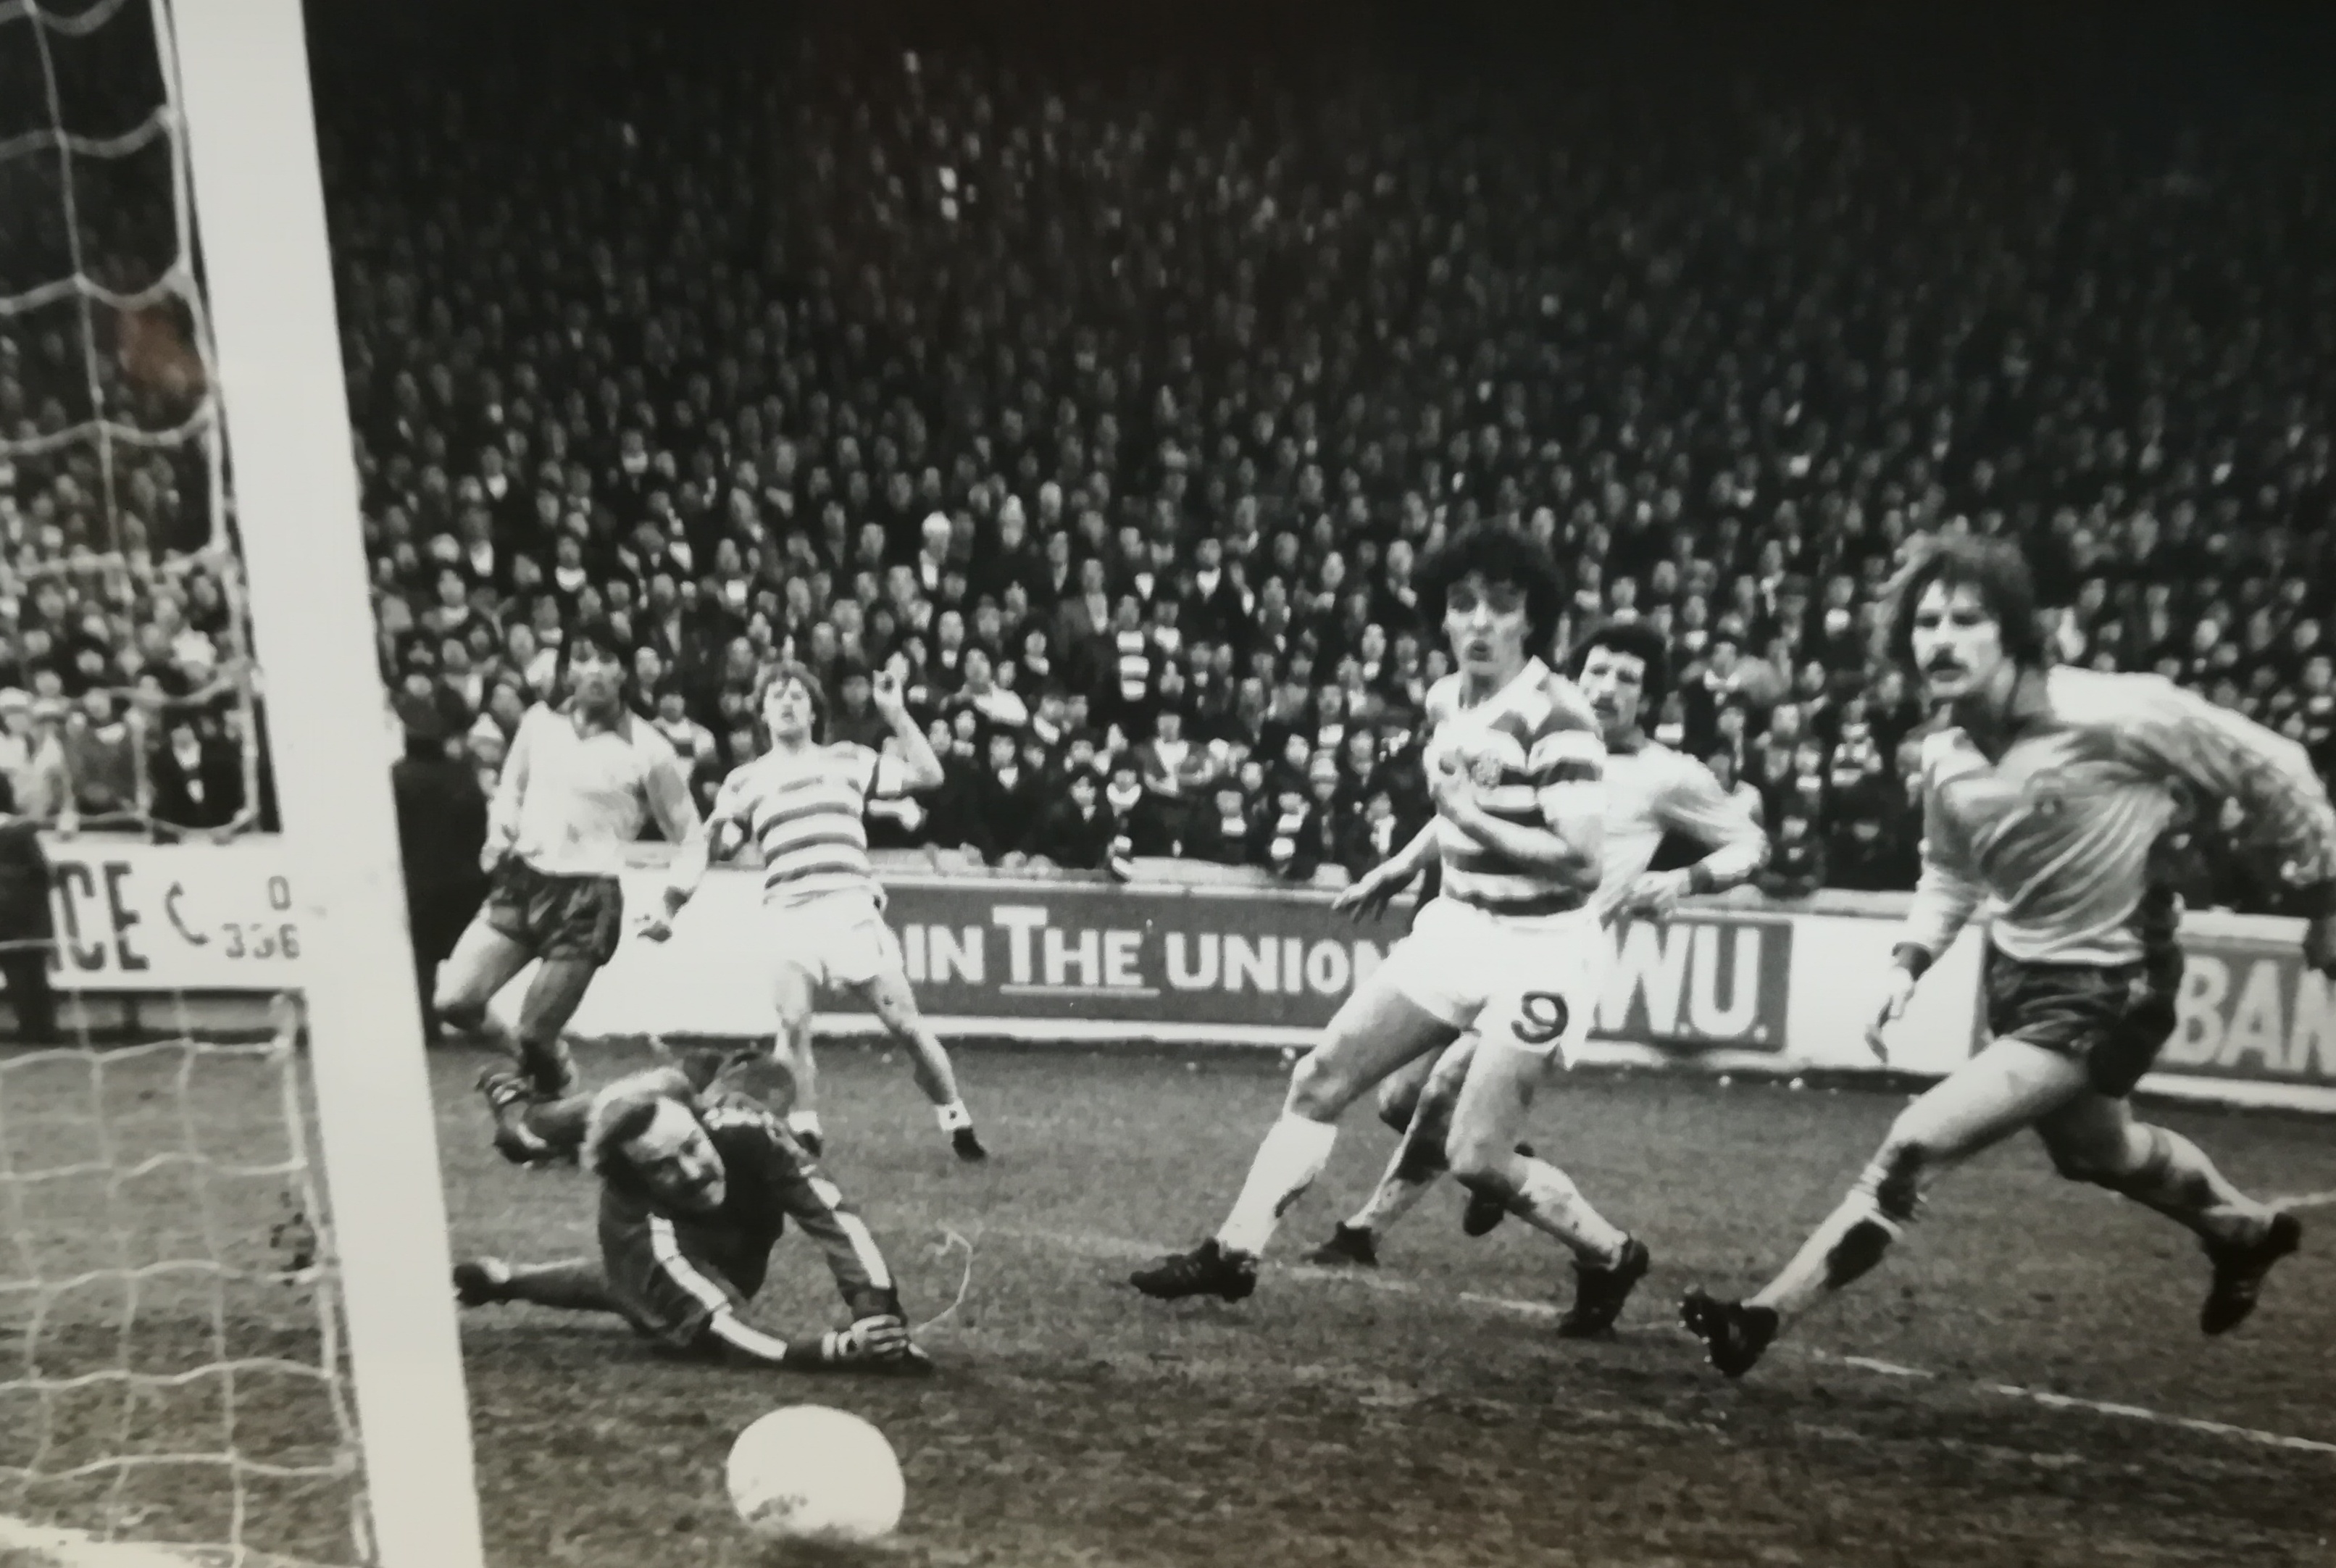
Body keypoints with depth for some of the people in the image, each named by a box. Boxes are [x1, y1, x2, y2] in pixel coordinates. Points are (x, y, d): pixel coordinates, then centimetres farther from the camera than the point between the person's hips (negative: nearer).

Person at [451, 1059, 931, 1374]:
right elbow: (720, 1330, -47)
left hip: (730, 1247, 3)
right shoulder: (636, 1216, -42)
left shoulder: (741, 1129, -39)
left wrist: (878, 1311, -49)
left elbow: (833, 1214, -38)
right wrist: (834, 1350, -59)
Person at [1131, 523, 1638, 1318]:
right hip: (1456, 925, 8)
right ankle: (1233, 1253, 15)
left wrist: (1470, 819, -23)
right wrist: (1401, 866, 23)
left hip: (1539, 949, -8)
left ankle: (1613, 1259, 20)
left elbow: (1582, 861, -25)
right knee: (1320, 1081, 4)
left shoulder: (1556, 716, -19)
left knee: (1475, 1159, -7)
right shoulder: (1446, 698, 5)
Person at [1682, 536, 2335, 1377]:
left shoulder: (2114, 712, -26)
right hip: (2014, 972, 7)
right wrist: (1908, 964, -3)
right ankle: (2247, 1229, 62)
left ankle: (1762, 1318, -7)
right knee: (2092, 1149, 31)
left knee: (1916, 1145, -18)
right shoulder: (1943, 754, -7)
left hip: (2105, 989, -7)